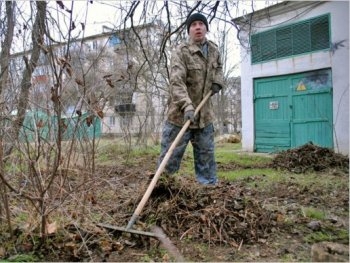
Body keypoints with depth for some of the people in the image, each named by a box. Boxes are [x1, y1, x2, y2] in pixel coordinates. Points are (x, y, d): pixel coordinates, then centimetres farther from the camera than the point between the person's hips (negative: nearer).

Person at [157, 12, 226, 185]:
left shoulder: (214, 50, 8)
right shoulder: (181, 52, -12)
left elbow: (218, 68, 30)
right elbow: (176, 82, -26)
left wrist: (218, 82, 8)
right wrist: (187, 106, -41)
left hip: (204, 116, 6)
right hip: (180, 115, -5)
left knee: (206, 157, 13)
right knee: (169, 160, 1)